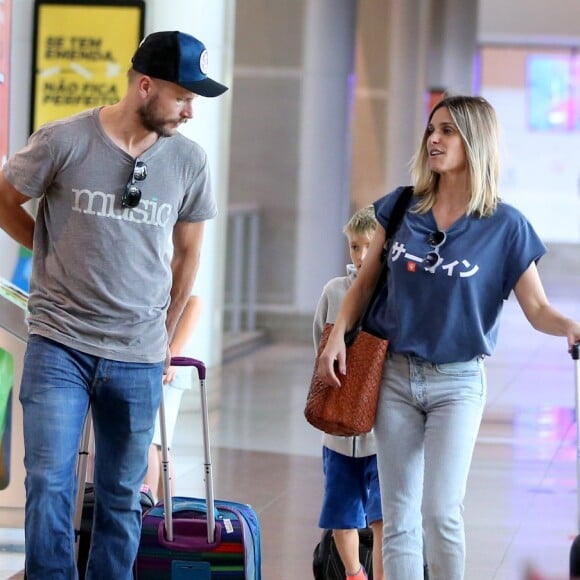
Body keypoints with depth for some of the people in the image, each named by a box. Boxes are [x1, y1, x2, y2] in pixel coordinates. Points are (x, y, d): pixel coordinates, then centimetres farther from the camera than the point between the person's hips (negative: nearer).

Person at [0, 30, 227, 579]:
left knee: (121, 495, 8)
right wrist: (57, 257, 9)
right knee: (49, 482, -5)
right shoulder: (63, 141, -8)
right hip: (59, 346, -3)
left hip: (138, 358, 3)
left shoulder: (188, 160, 2)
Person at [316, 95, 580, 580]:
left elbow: (538, 310, -5)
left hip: (457, 382, -3)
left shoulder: (505, 227, -5)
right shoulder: (401, 207, 3)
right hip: (395, 375, 3)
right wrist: (338, 335, -5)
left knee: (441, 512, -14)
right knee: (399, 518, 5)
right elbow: (366, 282, 9)